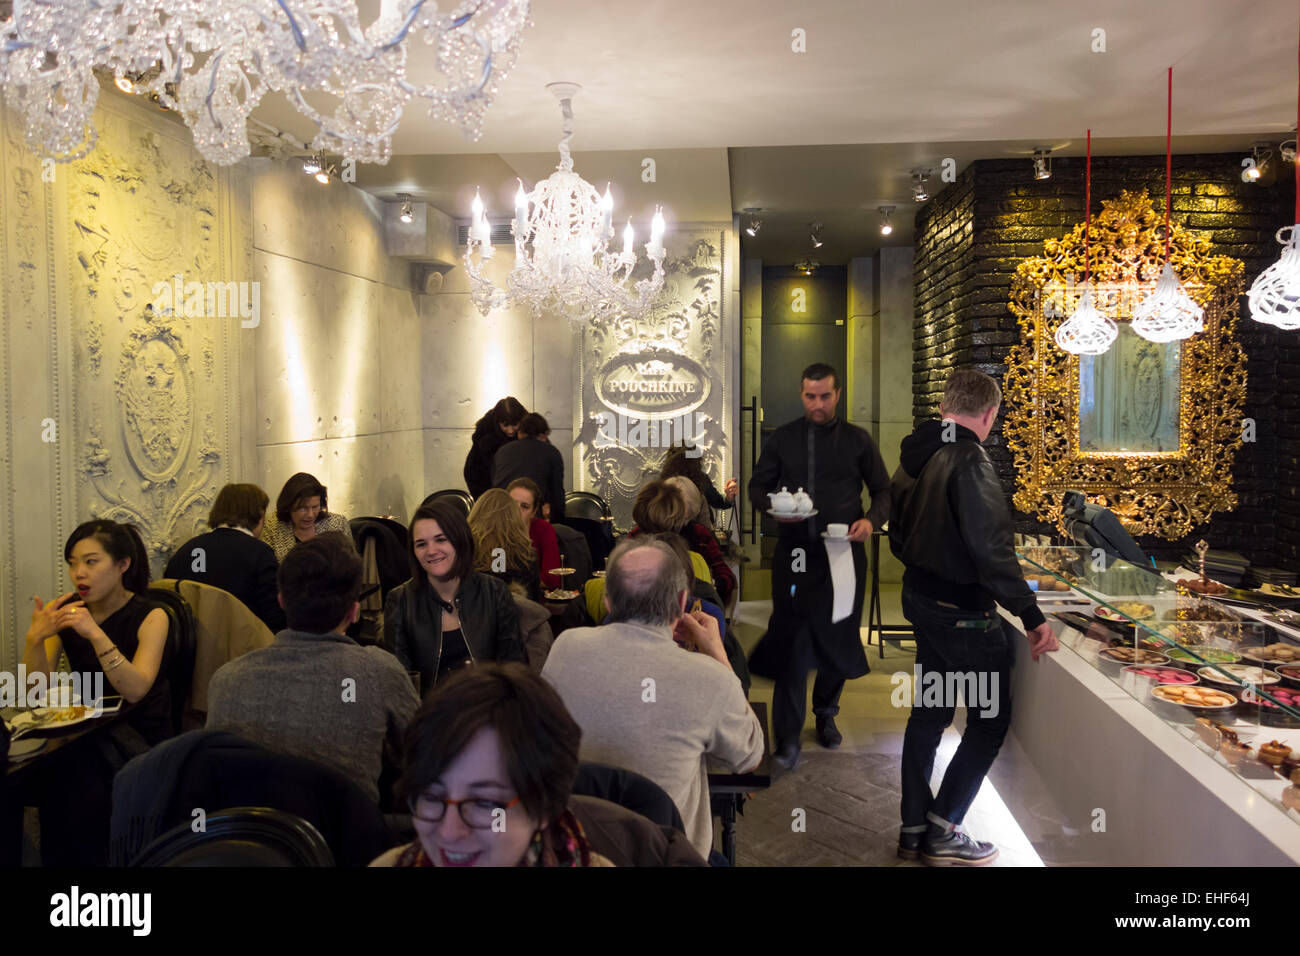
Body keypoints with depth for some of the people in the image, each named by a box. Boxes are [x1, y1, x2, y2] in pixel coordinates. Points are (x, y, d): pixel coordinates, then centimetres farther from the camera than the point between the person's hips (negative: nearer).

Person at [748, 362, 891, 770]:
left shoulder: (857, 440, 6)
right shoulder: (782, 439, 7)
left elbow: (883, 490, 11)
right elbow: (757, 487, 12)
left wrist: (871, 520, -9)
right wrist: (776, 506, -10)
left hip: (843, 553, 1)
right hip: (794, 553, -1)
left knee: (838, 639, 10)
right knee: (790, 641, -5)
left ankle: (826, 715, 34)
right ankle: (787, 739, 2)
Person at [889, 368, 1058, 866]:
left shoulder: (913, 458, 7)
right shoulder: (970, 461, -20)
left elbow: (898, 538, 16)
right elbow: (991, 548, -25)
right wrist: (1031, 616, -22)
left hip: (919, 596, 9)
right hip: (962, 611, -9)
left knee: (929, 712, 16)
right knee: (990, 719, 4)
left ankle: (915, 829, 23)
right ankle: (942, 832, 6)